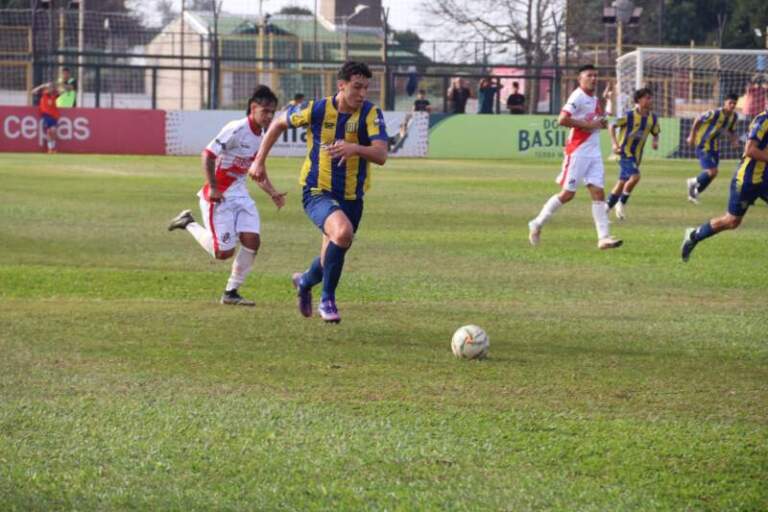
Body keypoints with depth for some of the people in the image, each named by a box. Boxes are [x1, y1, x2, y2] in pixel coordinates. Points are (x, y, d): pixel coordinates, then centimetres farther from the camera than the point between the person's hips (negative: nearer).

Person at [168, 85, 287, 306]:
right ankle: (189, 223, 17)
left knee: (252, 241, -6)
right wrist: (213, 188, -22)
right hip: (219, 196, -8)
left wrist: (273, 194, 9)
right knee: (224, 252, -7)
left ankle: (231, 293, 7)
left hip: (239, 193, 8)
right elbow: (208, 155, -20)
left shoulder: (262, 136, 7)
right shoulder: (237, 130, -19)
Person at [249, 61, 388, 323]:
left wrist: (356, 148, -43)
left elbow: (381, 155, -24)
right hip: (317, 192, -3)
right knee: (343, 231, -32)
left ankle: (305, 282, 52)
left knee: (334, 257, 16)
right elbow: (279, 124, 8)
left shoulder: (371, 114, -11)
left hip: (352, 197, 3)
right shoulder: (316, 109, -10)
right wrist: (260, 160, 9)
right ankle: (327, 300, -17)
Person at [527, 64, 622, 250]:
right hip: (577, 151, -8)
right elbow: (562, 120, -22)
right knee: (567, 194, -4)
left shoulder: (594, 99, 14)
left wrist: (604, 100, 15)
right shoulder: (578, 97, -12)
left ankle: (604, 237, -5)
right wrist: (588, 125, -20)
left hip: (594, 152, 8)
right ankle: (537, 224, 12)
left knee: (598, 193, -1)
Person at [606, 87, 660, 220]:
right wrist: (614, 143, -18)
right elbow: (612, 126, -7)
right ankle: (622, 203, -7)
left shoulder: (652, 118, 3)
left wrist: (655, 141, -4)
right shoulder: (630, 115, -13)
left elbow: (656, 133, 19)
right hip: (625, 151, -6)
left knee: (622, 182, 11)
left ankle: (606, 208, 23)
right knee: (635, 176, -24)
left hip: (637, 154, 6)